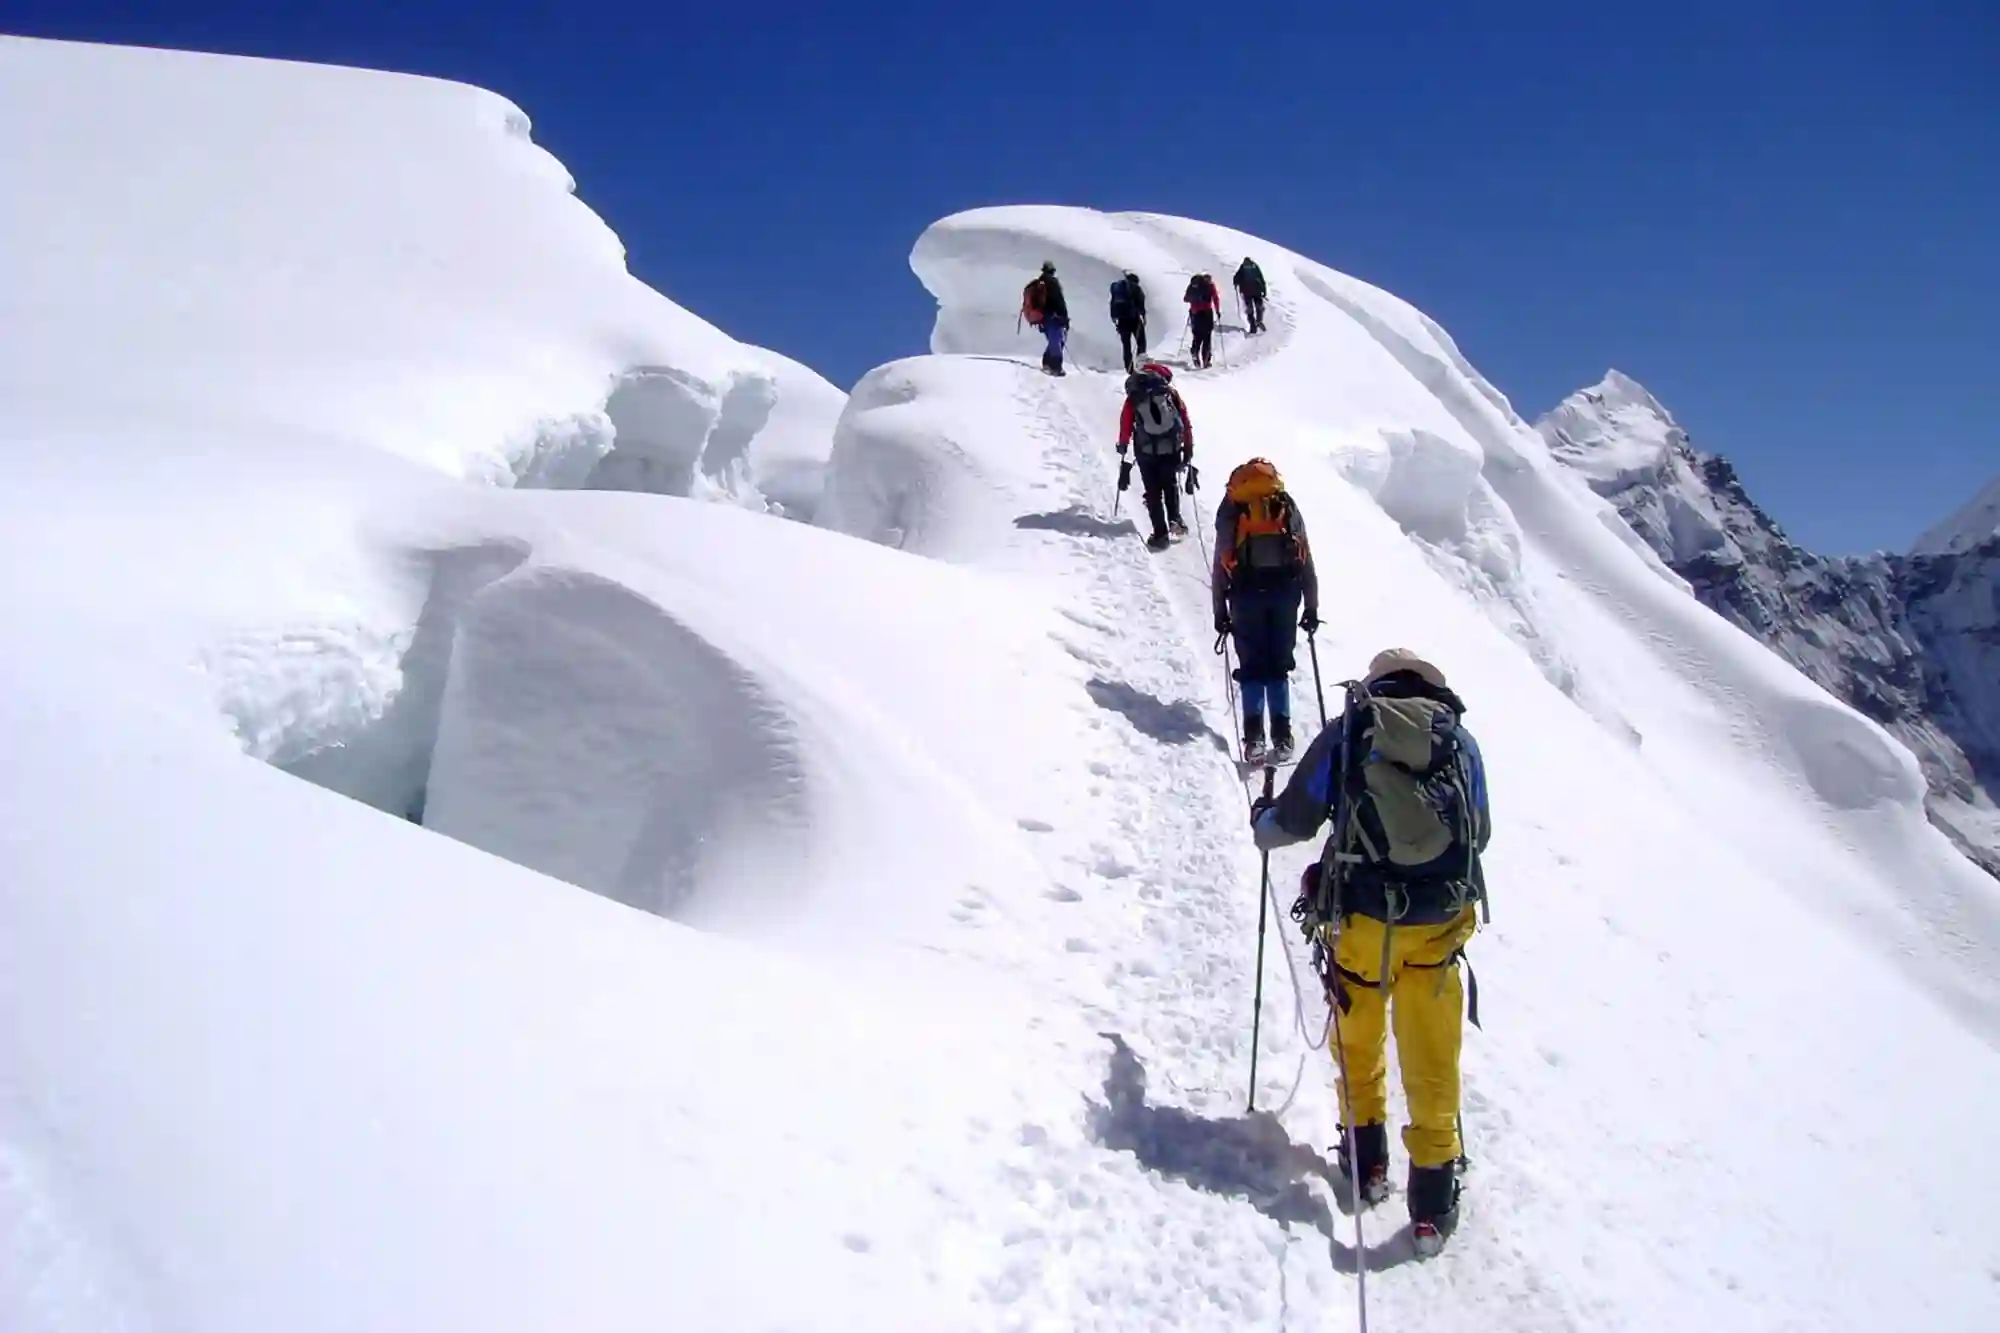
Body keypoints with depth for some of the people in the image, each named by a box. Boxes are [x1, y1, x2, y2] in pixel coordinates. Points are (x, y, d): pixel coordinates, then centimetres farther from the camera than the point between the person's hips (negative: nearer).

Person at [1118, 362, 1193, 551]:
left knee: (1153, 492, 8)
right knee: (1170, 484, 24)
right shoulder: (1171, 392, 6)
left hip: (1146, 451, 0)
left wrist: (1123, 446, 23)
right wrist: (1188, 448, 11)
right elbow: (1186, 421, 5)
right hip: (1171, 448, 1)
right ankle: (1174, 519, 8)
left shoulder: (1134, 396, 6)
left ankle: (1160, 534, 1)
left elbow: (1126, 423, 8)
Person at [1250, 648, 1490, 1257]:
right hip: (1439, 925, 1)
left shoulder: (1344, 734, 0)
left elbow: (1291, 822, 4)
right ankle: (1433, 1190, 13)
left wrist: (1262, 822, 27)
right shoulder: (1461, 742, 5)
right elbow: (1479, 835, 16)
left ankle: (1365, 1155, 31)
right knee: (1432, 1060, 10)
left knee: (1357, 1039, 21)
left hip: (1361, 920, 0)